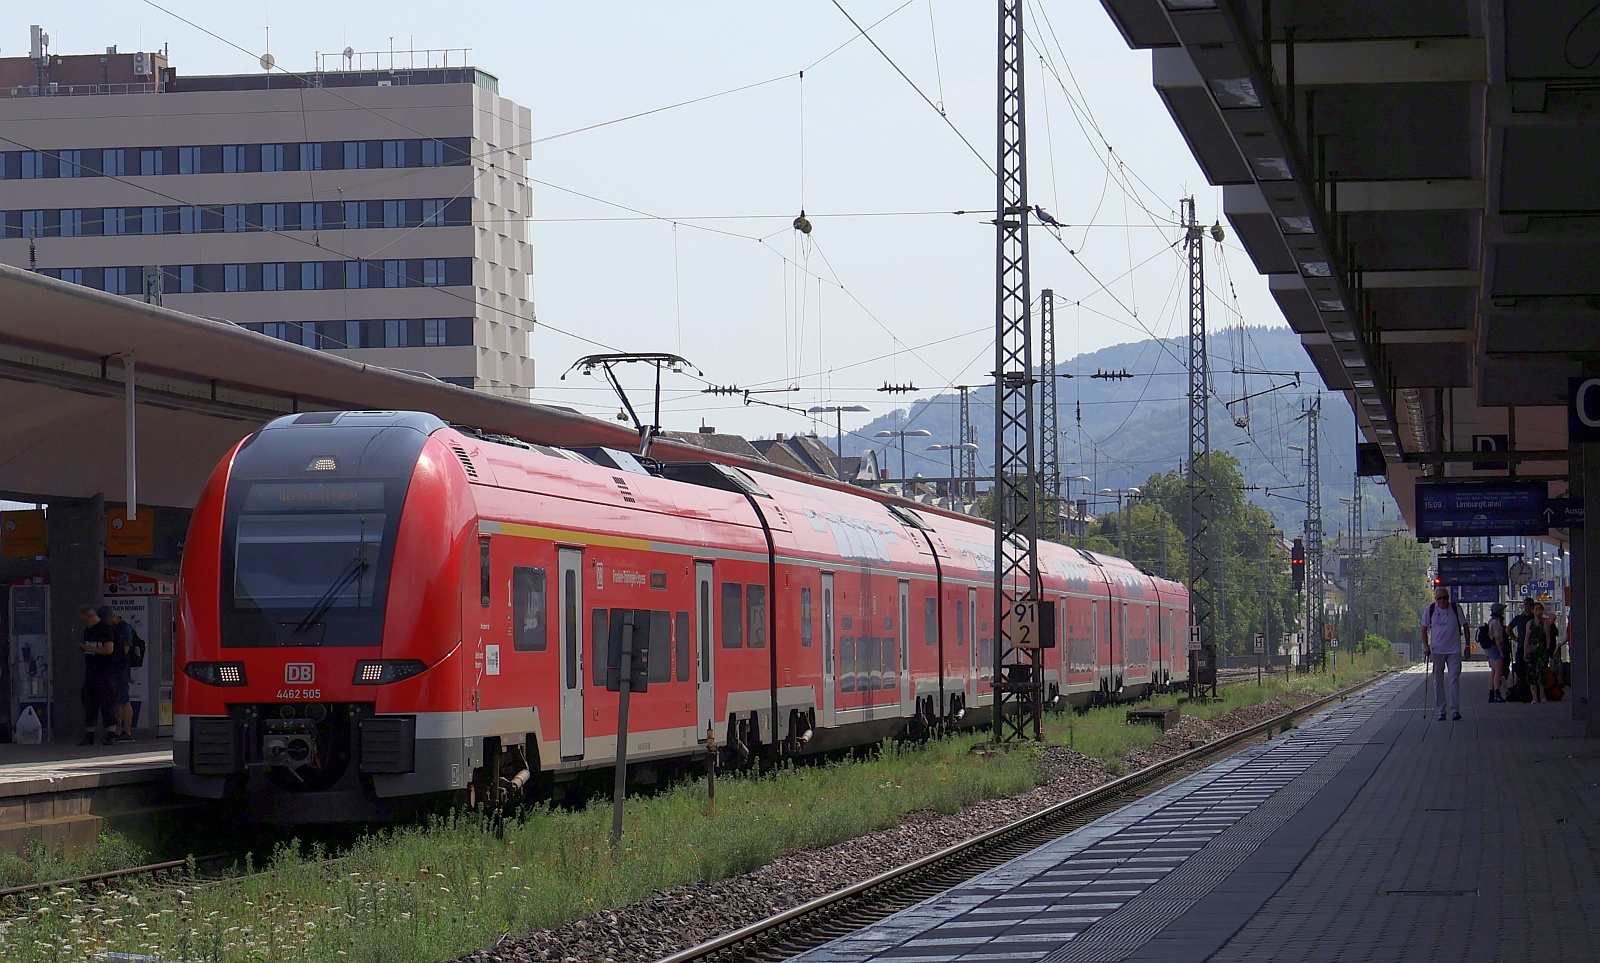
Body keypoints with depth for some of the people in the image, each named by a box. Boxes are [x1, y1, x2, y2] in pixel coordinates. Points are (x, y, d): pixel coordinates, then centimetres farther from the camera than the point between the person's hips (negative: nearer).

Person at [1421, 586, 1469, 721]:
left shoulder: (1456, 609, -3)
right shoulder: (1430, 610, 0)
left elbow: (1465, 626, 6)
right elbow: (1424, 629, 9)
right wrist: (1426, 646, -1)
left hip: (1454, 650, -2)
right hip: (1436, 651, 2)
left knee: (1454, 680, -6)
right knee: (1438, 682, 4)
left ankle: (1455, 710, -4)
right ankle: (1441, 712, 11)